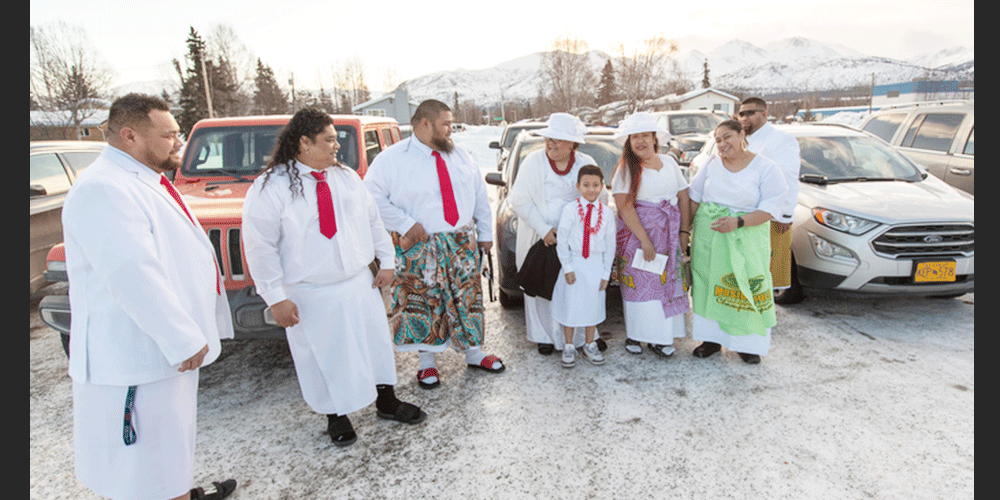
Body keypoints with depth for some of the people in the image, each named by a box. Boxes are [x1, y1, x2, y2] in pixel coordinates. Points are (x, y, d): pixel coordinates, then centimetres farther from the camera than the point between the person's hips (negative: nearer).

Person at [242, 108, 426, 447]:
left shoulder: (346, 177, 5)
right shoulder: (269, 188, -11)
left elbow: (373, 220, 11)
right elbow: (261, 248, -11)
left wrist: (386, 260, 8)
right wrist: (276, 298, -13)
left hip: (359, 284, 5)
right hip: (311, 297, -4)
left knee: (376, 343, 14)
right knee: (325, 356, 9)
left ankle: (387, 403, 35)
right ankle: (336, 416, 32)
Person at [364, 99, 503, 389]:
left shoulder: (460, 156, 9)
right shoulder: (393, 158, -6)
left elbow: (480, 196, 13)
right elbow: (372, 197, -11)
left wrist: (485, 234, 10)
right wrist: (405, 223, -17)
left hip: (463, 244, 4)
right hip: (420, 248, -4)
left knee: (467, 299, 12)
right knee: (423, 304, 5)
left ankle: (474, 353, 31)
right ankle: (427, 362, 24)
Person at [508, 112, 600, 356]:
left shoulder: (586, 164, 3)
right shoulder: (533, 161, -3)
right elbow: (519, 199, -6)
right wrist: (543, 229, -13)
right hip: (540, 238, -1)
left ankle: (580, 336, 18)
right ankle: (545, 336, 20)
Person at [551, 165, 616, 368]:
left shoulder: (606, 212, 0)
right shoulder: (570, 209, -8)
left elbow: (610, 243, 4)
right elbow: (562, 240, -6)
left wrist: (606, 273, 3)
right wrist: (567, 267, -9)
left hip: (596, 264, 3)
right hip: (575, 262, -2)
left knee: (593, 305, 12)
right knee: (571, 305, 5)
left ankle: (589, 346, 29)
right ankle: (569, 347, 22)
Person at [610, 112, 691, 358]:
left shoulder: (669, 163, 11)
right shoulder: (626, 169, -5)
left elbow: (683, 197, 12)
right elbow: (624, 207, -14)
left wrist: (684, 232, 3)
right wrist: (645, 240, -19)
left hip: (669, 236, 5)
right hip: (636, 234, -5)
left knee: (667, 281, 4)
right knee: (639, 284, -3)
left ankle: (661, 337, 13)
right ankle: (635, 335, 9)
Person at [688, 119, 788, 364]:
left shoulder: (766, 168, -4)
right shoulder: (711, 164, 7)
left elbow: (770, 208, -10)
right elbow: (694, 197, 12)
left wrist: (738, 222, -23)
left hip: (745, 236, -3)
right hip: (707, 235, 3)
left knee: (745, 287, -2)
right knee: (709, 284, 4)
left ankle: (747, 344, 15)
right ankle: (712, 339, 18)